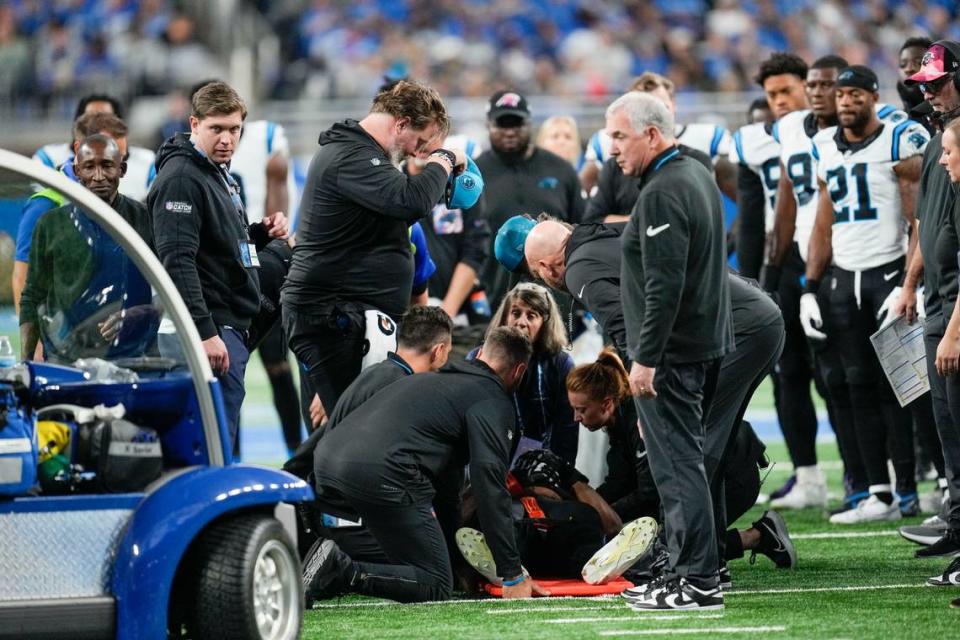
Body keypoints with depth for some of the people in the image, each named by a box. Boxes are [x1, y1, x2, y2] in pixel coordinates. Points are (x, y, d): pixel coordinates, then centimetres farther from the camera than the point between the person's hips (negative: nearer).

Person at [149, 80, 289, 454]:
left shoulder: (220, 175, 18)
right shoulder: (180, 178, -13)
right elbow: (177, 261, -21)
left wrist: (261, 233, 9)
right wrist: (205, 333, -26)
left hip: (232, 327, 10)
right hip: (211, 329, -10)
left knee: (228, 448, 13)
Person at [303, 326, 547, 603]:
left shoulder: (433, 380, 33)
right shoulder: (494, 402, 7)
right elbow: (490, 486, -4)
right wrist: (513, 575, -3)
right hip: (384, 475, -8)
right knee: (436, 587, -1)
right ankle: (343, 572, -22)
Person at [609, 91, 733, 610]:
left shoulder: (662, 193, -17)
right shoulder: (698, 175, 15)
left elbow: (664, 285, -23)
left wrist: (645, 358, -21)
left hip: (671, 353, -10)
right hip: (709, 343, 10)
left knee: (677, 464, -8)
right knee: (684, 461, 15)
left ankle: (695, 582, -8)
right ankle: (693, 571, 19)